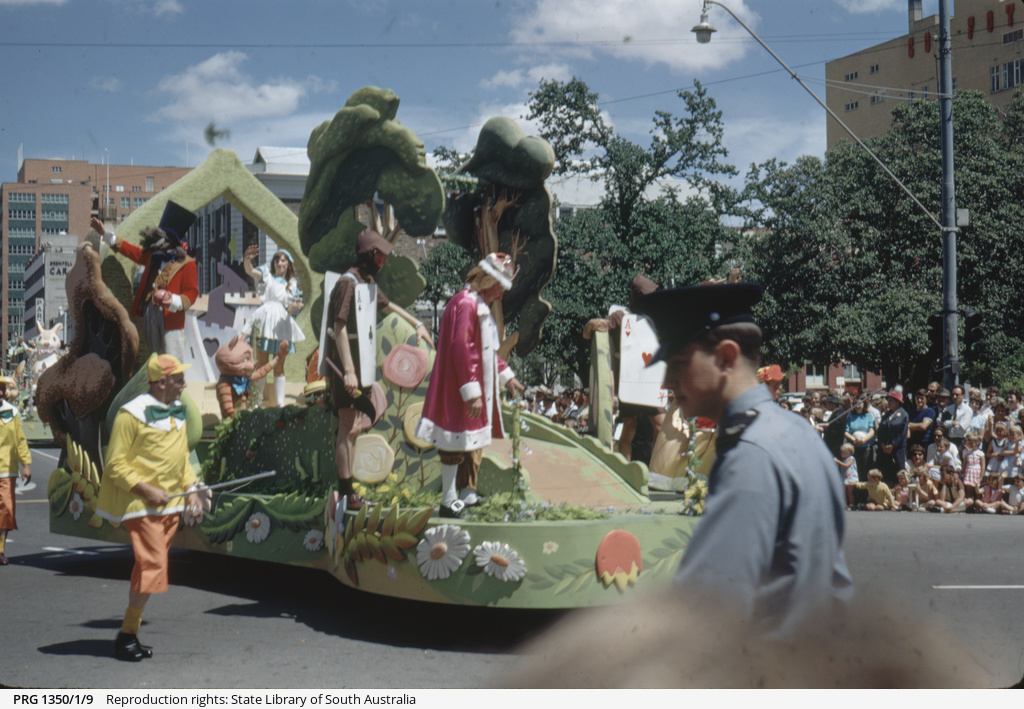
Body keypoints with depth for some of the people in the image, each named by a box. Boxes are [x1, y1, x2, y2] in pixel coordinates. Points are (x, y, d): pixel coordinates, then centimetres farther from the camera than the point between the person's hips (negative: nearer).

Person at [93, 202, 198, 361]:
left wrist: (174, 301, -27)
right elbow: (131, 250, 24)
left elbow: (191, 293, -9)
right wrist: (105, 233, 26)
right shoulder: (153, 256, 13)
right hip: (150, 314, 7)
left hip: (171, 319, -7)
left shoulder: (187, 264, -6)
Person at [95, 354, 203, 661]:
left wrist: (190, 489, 9)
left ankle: (131, 635, 17)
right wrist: (146, 489, -19)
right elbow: (115, 465, -12)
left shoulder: (177, 411, 12)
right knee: (152, 566, -14)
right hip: (142, 505, -8)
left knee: (152, 567, 9)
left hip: (171, 503, 8)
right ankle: (126, 635, -4)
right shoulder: (131, 414, -13)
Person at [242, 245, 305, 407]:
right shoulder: (267, 274, 10)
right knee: (262, 364, -6)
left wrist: (294, 306, -15)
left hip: (281, 325, 3)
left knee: (279, 367, 6)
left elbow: (290, 309, 9)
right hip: (265, 321, -3)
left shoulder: (292, 284, 17)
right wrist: (247, 259, -32)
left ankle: (280, 403, 9)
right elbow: (250, 271, -10)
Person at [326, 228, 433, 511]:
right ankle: (346, 494, 2)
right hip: (346, 360, -10)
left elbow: (387, 305, 31)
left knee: (354, 427, 14)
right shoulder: (348, 282, -18)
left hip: (360, 359, 10)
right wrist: (348, 371, -28)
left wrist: (417, 324, 33)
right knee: (348, 427, -5)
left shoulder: (368, 281, 12)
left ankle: (347, 491, 22)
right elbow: (340, 327, -24)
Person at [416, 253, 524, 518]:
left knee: (475, 441, 17)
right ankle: (448, 502, 4)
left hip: (478, 385, 11)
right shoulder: (466, 304, -18)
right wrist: (471, 392, -26)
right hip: (459, 390, -11)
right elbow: (462, 348, -25)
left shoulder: (478, 305, 16)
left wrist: (507, 376, 24)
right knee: (457, 443, -3)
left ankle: (467, 494, 28)